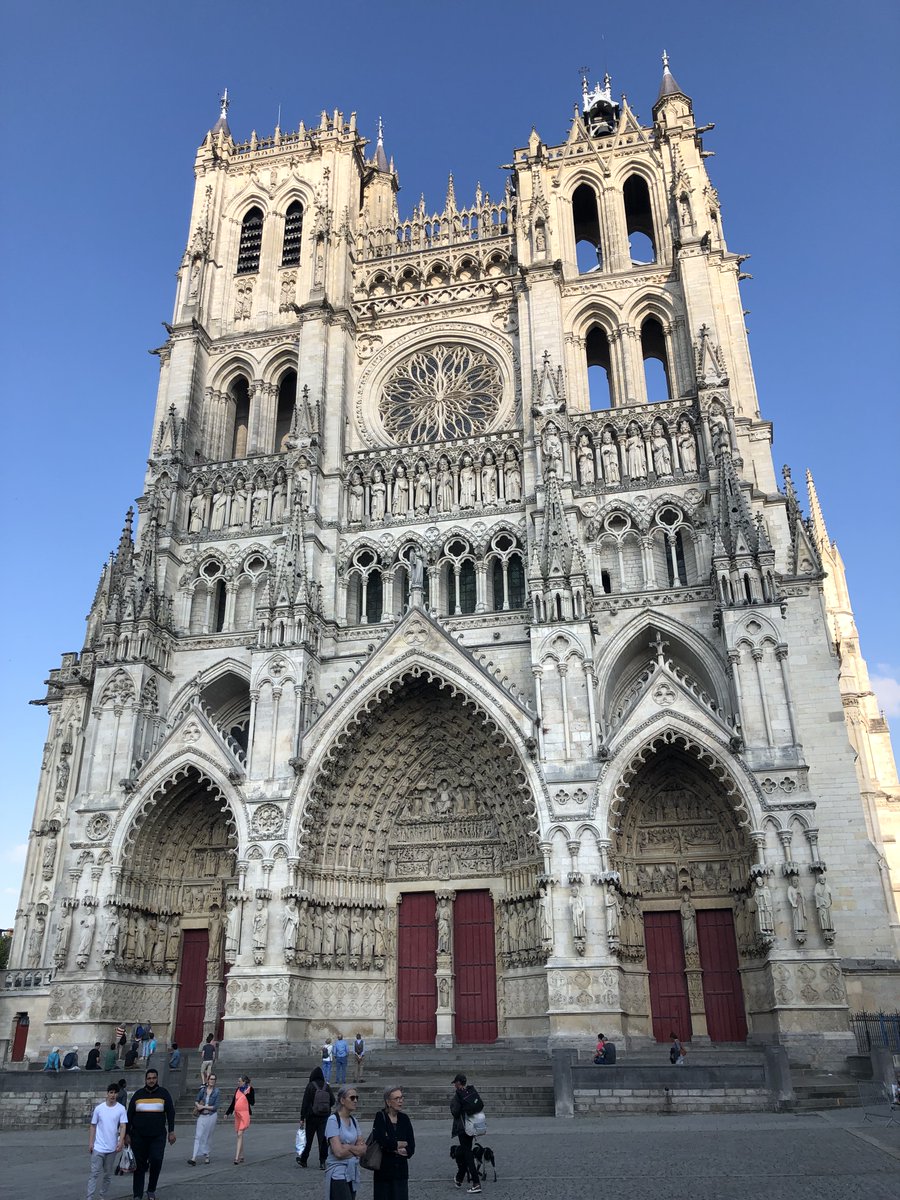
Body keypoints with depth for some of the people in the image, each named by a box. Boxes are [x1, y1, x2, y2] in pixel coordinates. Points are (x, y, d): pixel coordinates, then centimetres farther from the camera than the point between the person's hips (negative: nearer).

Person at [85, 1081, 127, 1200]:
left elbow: (123, 1126, -7)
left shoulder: (121, 1109, -4)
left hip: (112, 1148, 1)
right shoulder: (99, 1108, -2)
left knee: (108, 1174, 10)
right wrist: (90, 1143, 1)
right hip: (98, 1147, -1)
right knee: (94, 1173, -4)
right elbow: (93, 1126, 5)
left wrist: (121, 1142, -18)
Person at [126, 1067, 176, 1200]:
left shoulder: (163, 1093, 4)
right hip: (138, 1136, 1)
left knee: (156, 1160, -14)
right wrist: (127, 1134, 3)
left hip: (158, 1136, -1)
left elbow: (170, 1113, 3)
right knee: (140, 1165, 5)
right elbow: (129, 1115, 8)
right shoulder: (138, 1094, 6)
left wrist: (171, 1131, -4)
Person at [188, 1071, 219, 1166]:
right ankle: (194, 1158, -9)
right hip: (202, 1116, 1)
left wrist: (204, 1106, -11)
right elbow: (196, 1101, 5)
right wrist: (198, 1106, -15)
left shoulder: (216, 1091, -4)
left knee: (207, 1137, 8)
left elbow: (215, 1107, -7)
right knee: (198, 1136, -7)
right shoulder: (203, 1089, 3)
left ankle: (206, 1156, 23)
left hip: (211, 1116, -1)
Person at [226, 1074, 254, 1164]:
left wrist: (247, 1094, -20)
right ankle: (241, 1157, 21)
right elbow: (233, 1102, 18)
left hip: (245, 1114, -7)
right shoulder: (238, 1089, 11)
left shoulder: (250, 1089, -5)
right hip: (237, 1114, 7)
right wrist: (227, 1112, 16)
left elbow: (252, 1103, -9)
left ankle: (237, 1158, -16)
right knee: (240, 1136, 12)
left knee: (240, 1135, -14)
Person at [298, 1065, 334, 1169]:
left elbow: (305, 1102, -11)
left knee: (309, 1139, 12)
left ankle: (303, 1160, 24)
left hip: (312, 1117, -2)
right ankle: (322, 1162, 4)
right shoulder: (326, 1086, -1)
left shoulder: (310, 1086, -10)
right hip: (325, 1117, 2)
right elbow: (333, 1101, 1)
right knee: (323, 1139, 6)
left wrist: (302, 1118, -7)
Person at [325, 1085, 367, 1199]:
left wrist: (347, 1147, -11)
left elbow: (363, 1149, 5)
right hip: (338, 1173, -6)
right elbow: (339, 1152, -17)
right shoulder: (333, 1120, -11)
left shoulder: (353, 1120, 9)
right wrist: (356, 1149, -2)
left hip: (353, 1172, 6)